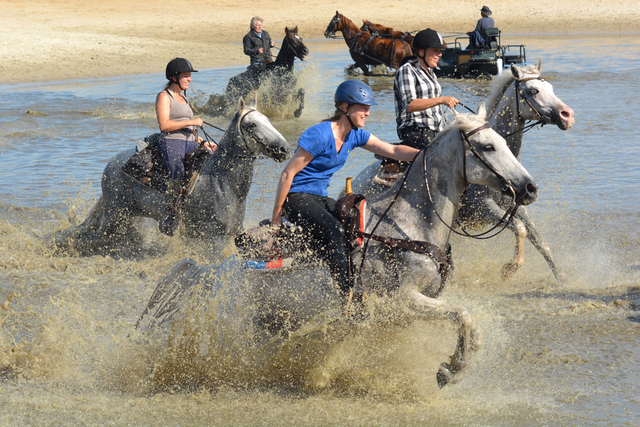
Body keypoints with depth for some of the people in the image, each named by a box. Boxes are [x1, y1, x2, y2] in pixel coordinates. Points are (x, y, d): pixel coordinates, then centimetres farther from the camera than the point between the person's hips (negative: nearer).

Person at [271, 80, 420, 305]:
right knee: (333, 230, -30)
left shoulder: (355, 135, 5)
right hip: (296, 198, -9)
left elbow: (393, 150, 5)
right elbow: (287, 174, -18)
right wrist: (276, 216, -15)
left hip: (320, 198, 9)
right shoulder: (319, 135, -21)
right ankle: (346, 296, -33)